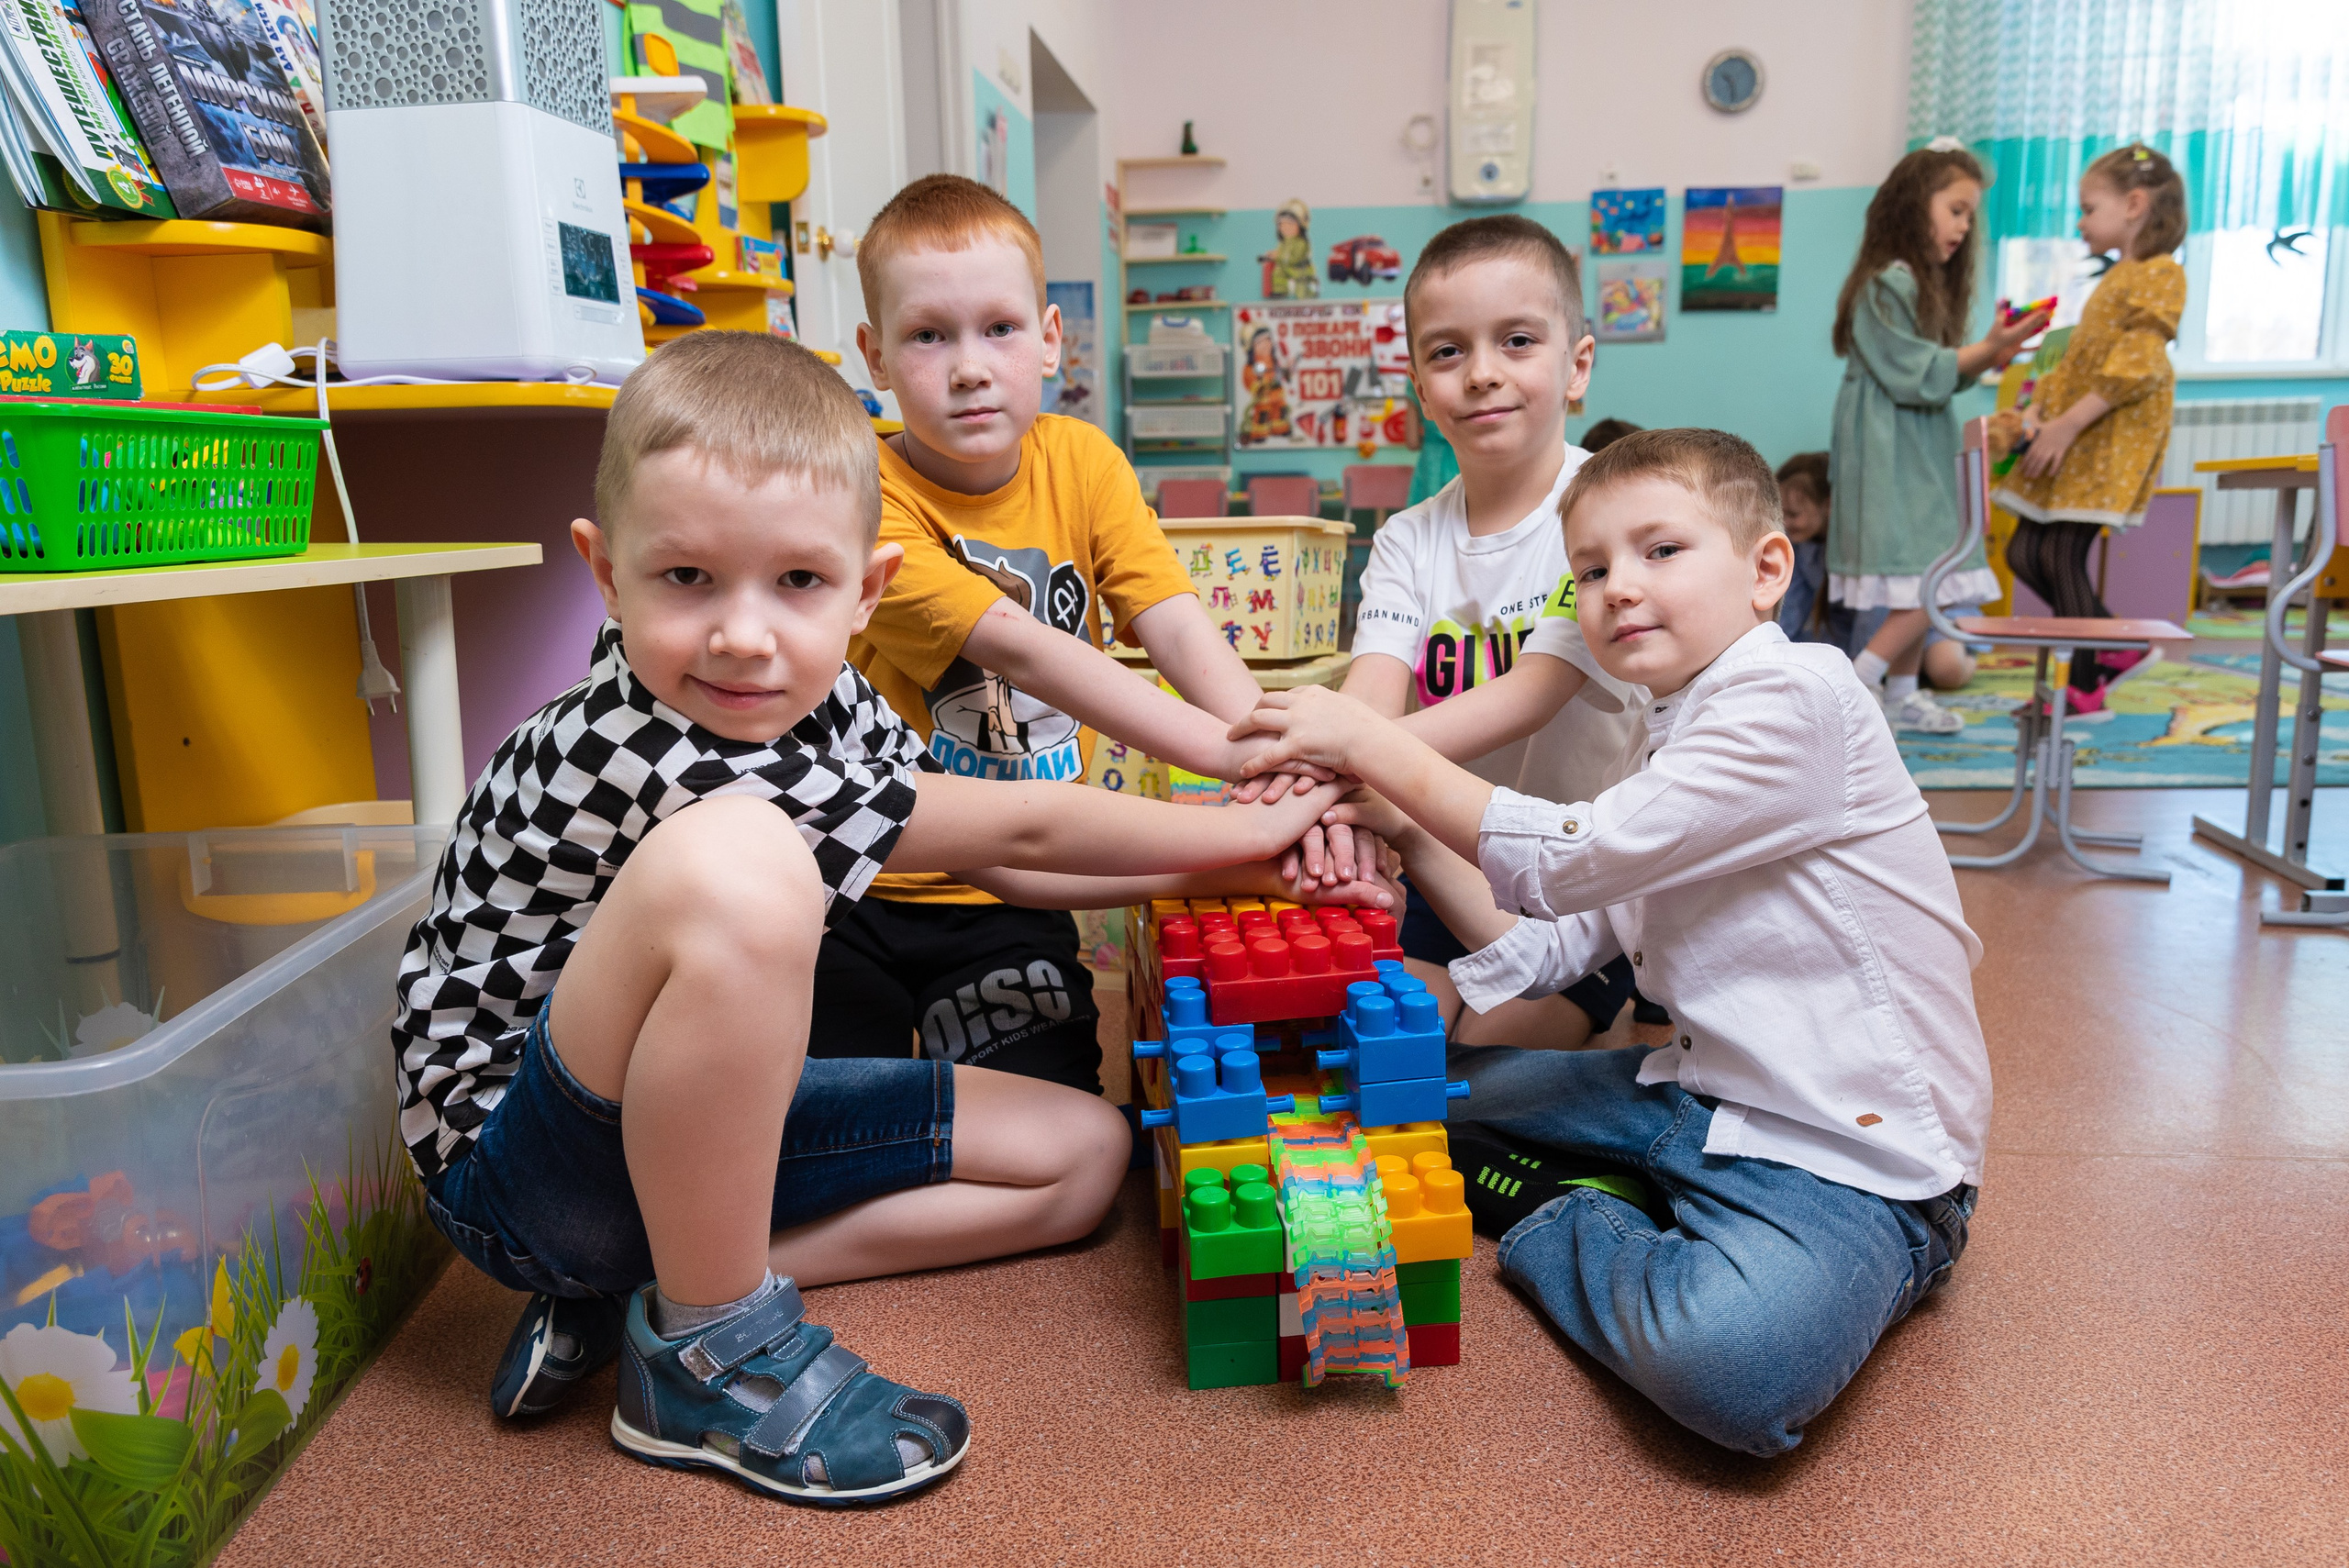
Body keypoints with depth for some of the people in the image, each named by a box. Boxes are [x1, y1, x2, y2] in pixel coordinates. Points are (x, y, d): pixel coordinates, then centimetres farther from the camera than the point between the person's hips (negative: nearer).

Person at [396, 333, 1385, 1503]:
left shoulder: (822, 709, -6)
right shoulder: (642, 760, -30)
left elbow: (1009, 868, 6)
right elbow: (1026, 826, -23)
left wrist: (1229, 866, -1)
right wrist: (1254, 830, -12)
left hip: (701, 1122, 9)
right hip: (511, 1172, -8)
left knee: (1083, 1149, 5)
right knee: (733, 863, -37)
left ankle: (657, 1280, -1)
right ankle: (708, 1346, -17)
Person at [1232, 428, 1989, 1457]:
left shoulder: (1797, 696, -17)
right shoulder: (1672, 745, 13)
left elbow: (1567, 861, -21)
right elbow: (1541, 953, 8)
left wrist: (1374, 743, -15)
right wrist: (1405, 829, -3)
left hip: (1853, 1155, -8)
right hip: (1702, 1096, 8)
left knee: (1728, 1364, -36)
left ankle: (1553, 1226, -8)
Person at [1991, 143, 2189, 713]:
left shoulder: (2161, 273, -7)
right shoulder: (2113, 279, 22)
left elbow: (2135, 365, -17)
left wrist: (2067, 424, -21)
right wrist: (2035, 413, 6)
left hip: (2113, 435, -9)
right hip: (2071, 435, 9)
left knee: (2062, 552, -13)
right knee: (2024, 550, 5)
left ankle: (2085, 687, -3)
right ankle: (2121, 645, 18)